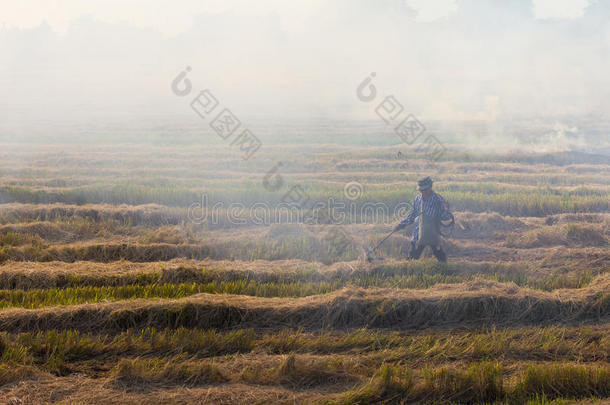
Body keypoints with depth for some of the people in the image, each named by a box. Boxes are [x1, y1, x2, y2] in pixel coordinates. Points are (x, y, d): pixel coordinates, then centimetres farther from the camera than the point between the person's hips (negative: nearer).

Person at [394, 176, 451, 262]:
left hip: (433, 236, -3)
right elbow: (412, 216, 18)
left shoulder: (439, 199, -6)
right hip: (418, 236, 4)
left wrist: (446, 211, -27)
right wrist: (401, 225, 14)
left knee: (441, 258, -4)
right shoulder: (417, 199, 6)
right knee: (412, 258, 4)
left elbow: (444, 217, -5)